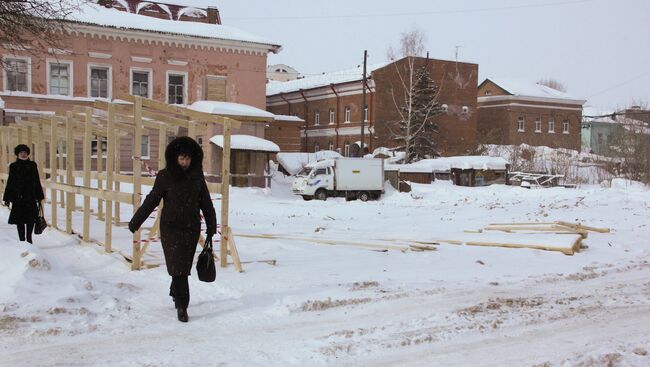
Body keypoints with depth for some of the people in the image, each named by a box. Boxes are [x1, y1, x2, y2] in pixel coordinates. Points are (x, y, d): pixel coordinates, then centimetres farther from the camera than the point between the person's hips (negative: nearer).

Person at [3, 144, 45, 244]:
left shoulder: (32, 165, 6)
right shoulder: (13, 166, 2)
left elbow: (37, 181, 9)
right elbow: (10, 182, 4)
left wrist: (39, 196, 7)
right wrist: (7, 198, 1)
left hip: (31, 196, 1)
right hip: (18, 197, -1)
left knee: (31, 218, 4)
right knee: (20, 219, 1)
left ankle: (29, 238, 18)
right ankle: (22, 239, 9)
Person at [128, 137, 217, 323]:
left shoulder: (197, 176, 3)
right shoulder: (165, 176, -5)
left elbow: (206, 202, 9)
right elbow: (151, 200, -3)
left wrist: (211, 227, 9)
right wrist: (135, 222, -5)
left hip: (192, 228, 3)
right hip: (171, 228, -3)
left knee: (184, 267, 11)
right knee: (178, 268, -7)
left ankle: (175, 292, 37)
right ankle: (182, 306, -2)